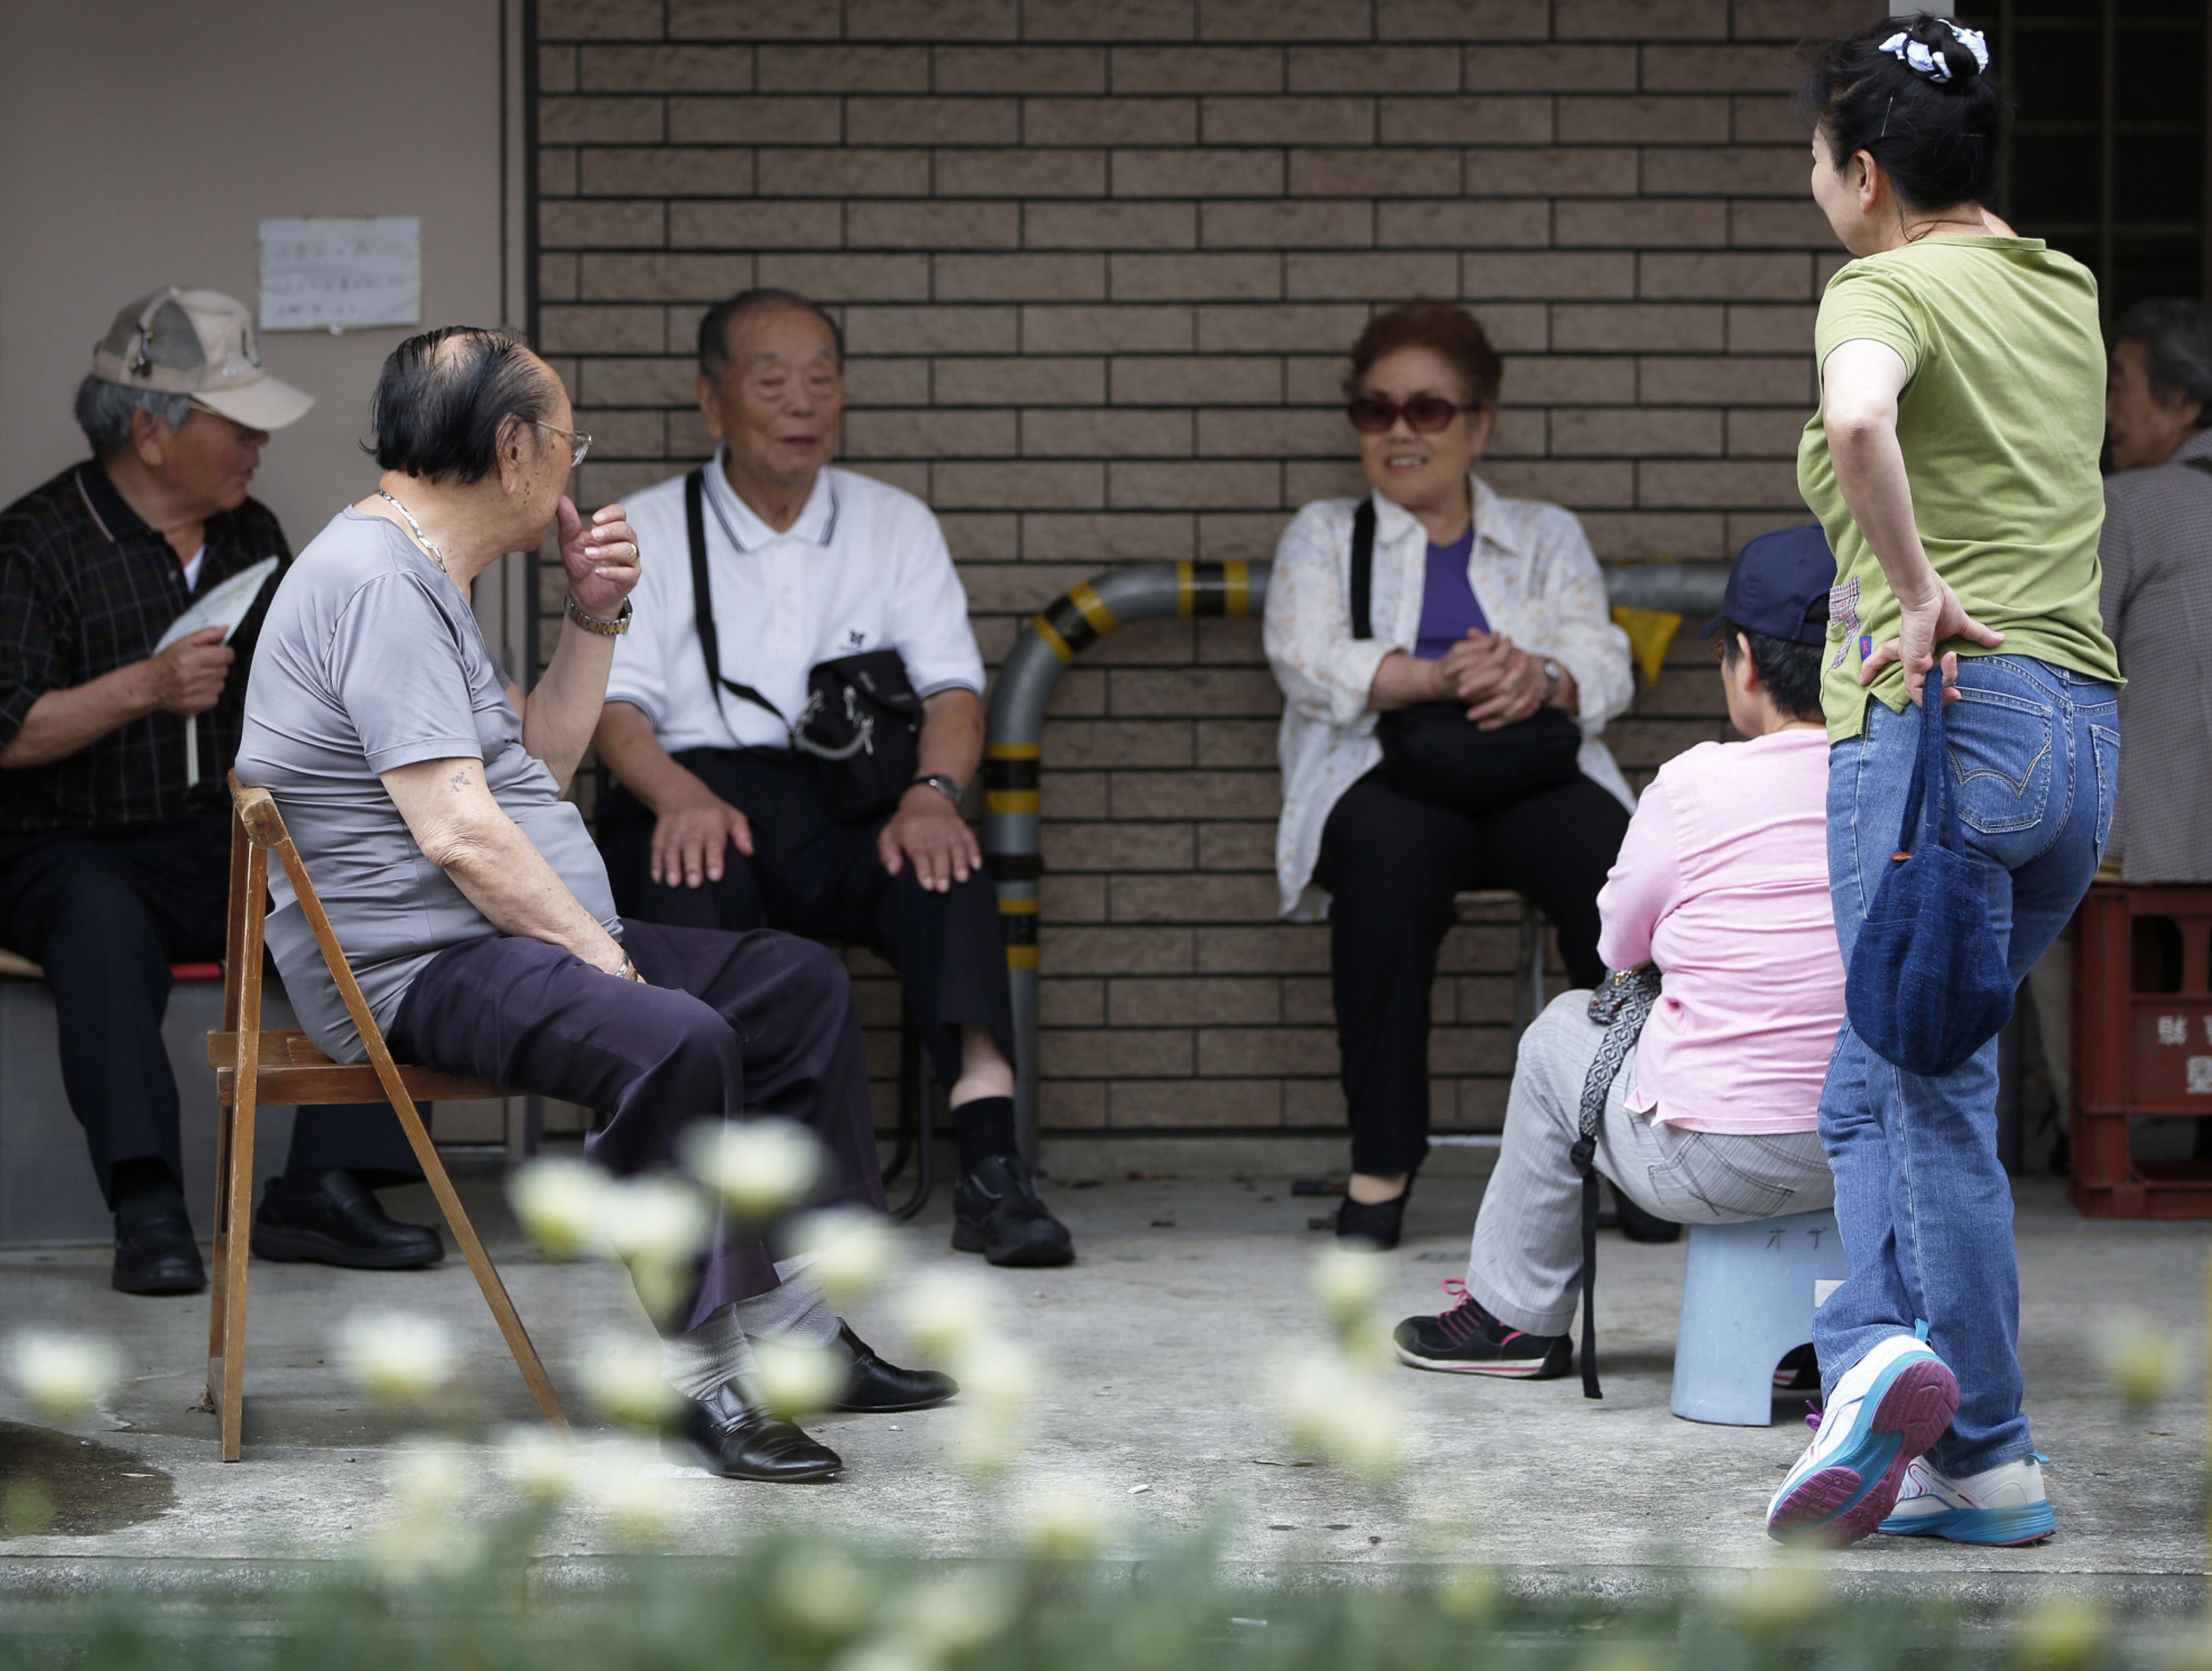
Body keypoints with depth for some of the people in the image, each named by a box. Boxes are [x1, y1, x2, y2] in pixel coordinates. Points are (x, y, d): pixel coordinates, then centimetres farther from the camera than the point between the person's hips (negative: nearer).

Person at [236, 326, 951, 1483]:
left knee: (801, 985, 13)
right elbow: (457, 830, -24)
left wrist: (595, 618, 12)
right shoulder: (377, 583, -18)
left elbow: (542, 758, 25)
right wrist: (607, 961, -18)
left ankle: (798, 1331, 12)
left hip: (506, 943, 12)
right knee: (676, 1040, -35)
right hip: (416, 967, -12)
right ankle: (705, 1371, -29)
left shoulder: (417, 576, 18)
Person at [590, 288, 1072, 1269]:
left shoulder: (895, 526, 19)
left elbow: (953, 687, 6)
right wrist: (681, 794, -23)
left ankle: (991, 1167, -45)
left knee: (940, 856, -32)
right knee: (691, 864, -37)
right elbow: (615, 704, 0)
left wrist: (933, 791, -17)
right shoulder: (646, 532, 13)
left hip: (848, 808, 1)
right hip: (695, 792, -1)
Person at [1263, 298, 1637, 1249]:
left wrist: (1540, 682, -17)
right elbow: (1310, 663, 0)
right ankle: (1382, 1163, -35)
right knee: (1392, 851, -38)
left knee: (1606, 852, -34)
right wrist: (1439, 678, -18)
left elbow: (1604, 668, 9)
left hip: (1535, 776, 2)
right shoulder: (1323, 537, 20)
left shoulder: (1547, 537, 24)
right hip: (1385, 779, -1)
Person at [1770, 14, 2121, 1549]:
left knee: (1928, 1098, -3)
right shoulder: (2068, 291, 18)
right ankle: (1884, 1352, 3)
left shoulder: (1887, 288, -6)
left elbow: (1858, 421, -30)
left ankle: (1985, 1462, -5)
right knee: (1877, 1089, 15)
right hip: (2085, 732, 8)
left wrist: (1913, 591, -22)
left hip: (1943, 717, -8)